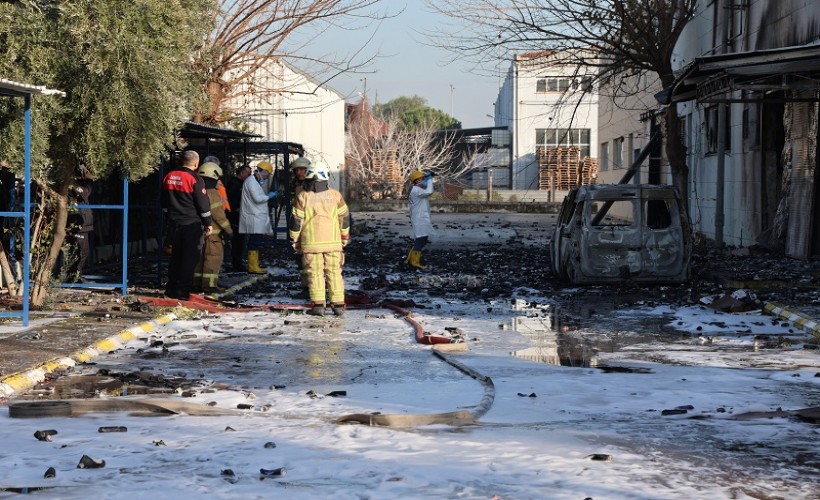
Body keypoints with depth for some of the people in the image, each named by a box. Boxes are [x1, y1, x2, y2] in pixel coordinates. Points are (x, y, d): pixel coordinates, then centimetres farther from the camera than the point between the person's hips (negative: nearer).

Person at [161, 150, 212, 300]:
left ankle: (171, 289, 18)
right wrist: (207, 224, -3)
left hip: (174, 224, 6)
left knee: (175, 256, 16)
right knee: (190, 258, -1)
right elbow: (203, 204, -12)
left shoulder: (168, 177, 6)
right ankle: (183, 291, -3)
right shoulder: (195, 179, -14)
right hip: (192, 225, -6)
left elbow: (164, 203, 16)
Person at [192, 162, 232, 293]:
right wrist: (228, 229, -7)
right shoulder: (213, 194, -13)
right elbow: (219, 215, -15)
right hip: (212, 231, -8)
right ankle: (209, 284, -8)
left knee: (200, 256, 12)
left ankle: (197, 283, 14)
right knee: (214, 256, -4)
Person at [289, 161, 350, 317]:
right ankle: (338, 305, 5)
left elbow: (296, 221, -2)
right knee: (334, 272, 7)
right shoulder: (335, 195, 0)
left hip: (311, 243, -2)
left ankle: (317, 304, -3)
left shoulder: (303, 197, -5)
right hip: (333, 241, 2)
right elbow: (344, 217, 7)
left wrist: (295, 241, 9)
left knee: (315, 273, 3)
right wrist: (345, 237, 20)